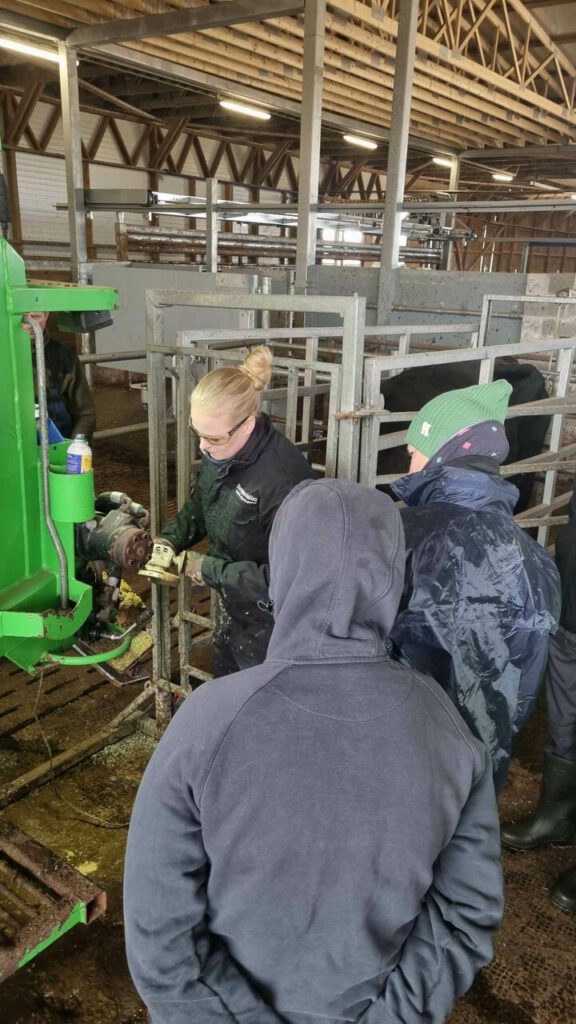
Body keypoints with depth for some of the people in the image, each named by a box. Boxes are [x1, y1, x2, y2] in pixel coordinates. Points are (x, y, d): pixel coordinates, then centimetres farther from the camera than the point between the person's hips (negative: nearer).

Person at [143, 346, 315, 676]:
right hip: (233, 613, 8)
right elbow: (199, 506, 12)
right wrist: (169, 540, -6)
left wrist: (210, 570, -23)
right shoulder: (222, 452, -8)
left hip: (271, 626, -8)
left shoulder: (283, 478, -33)